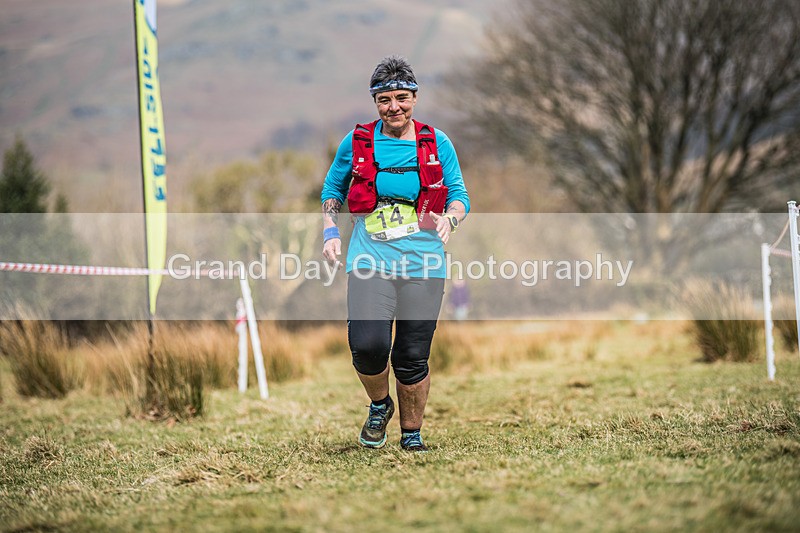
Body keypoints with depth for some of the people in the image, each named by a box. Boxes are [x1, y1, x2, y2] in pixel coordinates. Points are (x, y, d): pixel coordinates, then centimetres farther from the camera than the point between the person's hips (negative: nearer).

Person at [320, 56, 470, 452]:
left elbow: (460, 195, 11)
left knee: (413, 358, 0)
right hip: (369, 261, 0)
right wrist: (330, 234, 7)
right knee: (367, 346, -18)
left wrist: (449, 219, -11)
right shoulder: (356, 142, 7)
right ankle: (379, 405, 13)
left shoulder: (437, 144, 7)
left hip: (422, 263, 0)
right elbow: (332, 189, 21)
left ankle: (412, 433, 23)